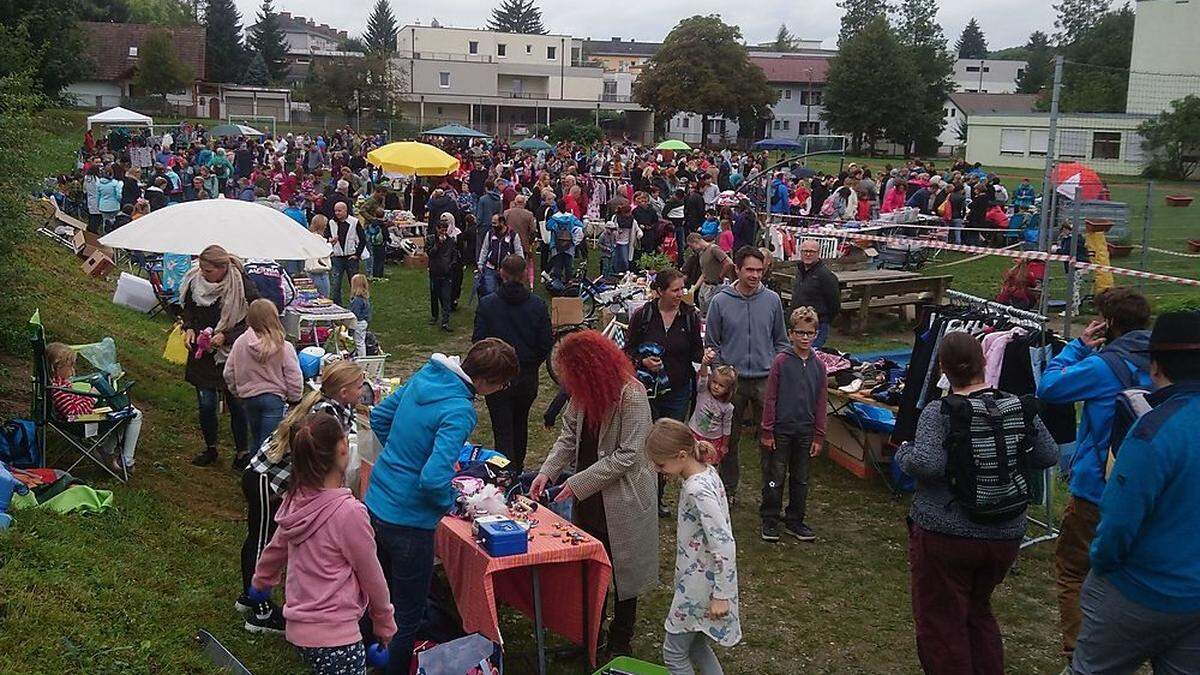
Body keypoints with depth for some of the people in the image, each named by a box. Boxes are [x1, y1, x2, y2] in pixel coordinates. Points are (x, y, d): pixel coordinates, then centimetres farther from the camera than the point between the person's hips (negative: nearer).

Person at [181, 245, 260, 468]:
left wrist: (226, 336, -22)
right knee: (206, 404, 5)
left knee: (235, 404, 2)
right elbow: (188, 308, 14)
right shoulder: (195, 281, -4)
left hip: (231, 353, -3)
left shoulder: (243, 287, -17)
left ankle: (242, 452, 17)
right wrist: (188, 328, -4)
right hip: (201, 353, 4)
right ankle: (210, 448, 26)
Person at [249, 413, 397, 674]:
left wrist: (261, 581, 38)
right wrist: (385, 624, 6)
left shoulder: (296, 500, -1)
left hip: (299, 627, 8)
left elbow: (276, 548, 17)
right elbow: (371, 576, -9)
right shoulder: (349, 512, -22)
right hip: (333, 637, -8)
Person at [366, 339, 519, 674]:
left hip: (375, 502, 9)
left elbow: (379, 416, 11)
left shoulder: (424, 375, -2)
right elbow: (434, 480, -33)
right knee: (407, 618, 11)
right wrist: (453, 501, -12)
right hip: (408, 519, -9)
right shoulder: (459, 411, -26)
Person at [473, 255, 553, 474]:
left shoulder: (486, 304, -11)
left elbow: (478, 340, -8)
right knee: (520, 423, 22)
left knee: (502, 430, 2)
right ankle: (518, 470, 38)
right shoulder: (538, 305, -7)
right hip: (528, 376, 3)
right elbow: (547, 343, -4)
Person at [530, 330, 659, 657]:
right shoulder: (583, 394, -1)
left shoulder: (631, 396, -24)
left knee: (622, 569, 11)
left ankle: (620, 640, 28)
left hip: (622, 501, -7)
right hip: (588, 497, 7)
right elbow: (569, 436, 6)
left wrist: (580, 482, -21)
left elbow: (627, 455, -23)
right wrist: (547, 471, -9)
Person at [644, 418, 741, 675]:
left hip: (700, 585, -9)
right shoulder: (705, 471, 1)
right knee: (694, 644, 22)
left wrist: (721, 595, -22)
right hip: (700, 577, 9)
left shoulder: (698, 490, -28)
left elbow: (724, 545, -29)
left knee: (674, 653, 7)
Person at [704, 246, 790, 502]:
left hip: (766, 380, 1)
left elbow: (780, 341, 9)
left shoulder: (772, 300, 1)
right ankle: (728, 487, 25)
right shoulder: (720, 302, -4)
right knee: (730, 438, 11)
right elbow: (711, 344, 2)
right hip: (732, 381, -1)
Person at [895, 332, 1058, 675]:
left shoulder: (940, 412, -17)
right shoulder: (1019, 407, -3)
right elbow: (1049, 455, 4)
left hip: (945, 534, -5)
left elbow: (926, 465, -27)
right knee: (979, 611, 26)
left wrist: (903, 453, -8)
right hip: (1006, 535, 5)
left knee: (941, 623, 9)